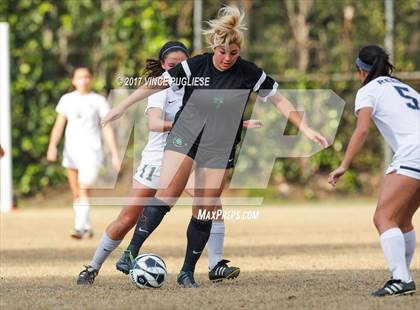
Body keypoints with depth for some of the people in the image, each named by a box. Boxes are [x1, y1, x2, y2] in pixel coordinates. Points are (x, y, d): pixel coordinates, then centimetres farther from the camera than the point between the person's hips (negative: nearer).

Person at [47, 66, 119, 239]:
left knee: (84, 192, -16)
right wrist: (52, 146, -12)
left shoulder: (98, 101, 1)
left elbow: (107, 129, 2)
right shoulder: (67, 100, 8)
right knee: (76, 194, 8)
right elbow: (59, 125, 3)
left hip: (90, 151, -4)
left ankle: (79, 228, -21)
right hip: (71, 151, 4)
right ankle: (87, 228, 20)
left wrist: (115, 155, -1)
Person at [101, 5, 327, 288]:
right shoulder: (195, 66, -8)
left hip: (220, 148, 1)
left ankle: (188, 272, 11)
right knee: (167, 196, -18)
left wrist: (305, 128, -3)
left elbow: (279, 100, 2)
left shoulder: (249, 73, -7)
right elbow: (156, 85, -1)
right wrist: (123, 107, 1)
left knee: (205, 212, 0)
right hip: (185, 136, -1)